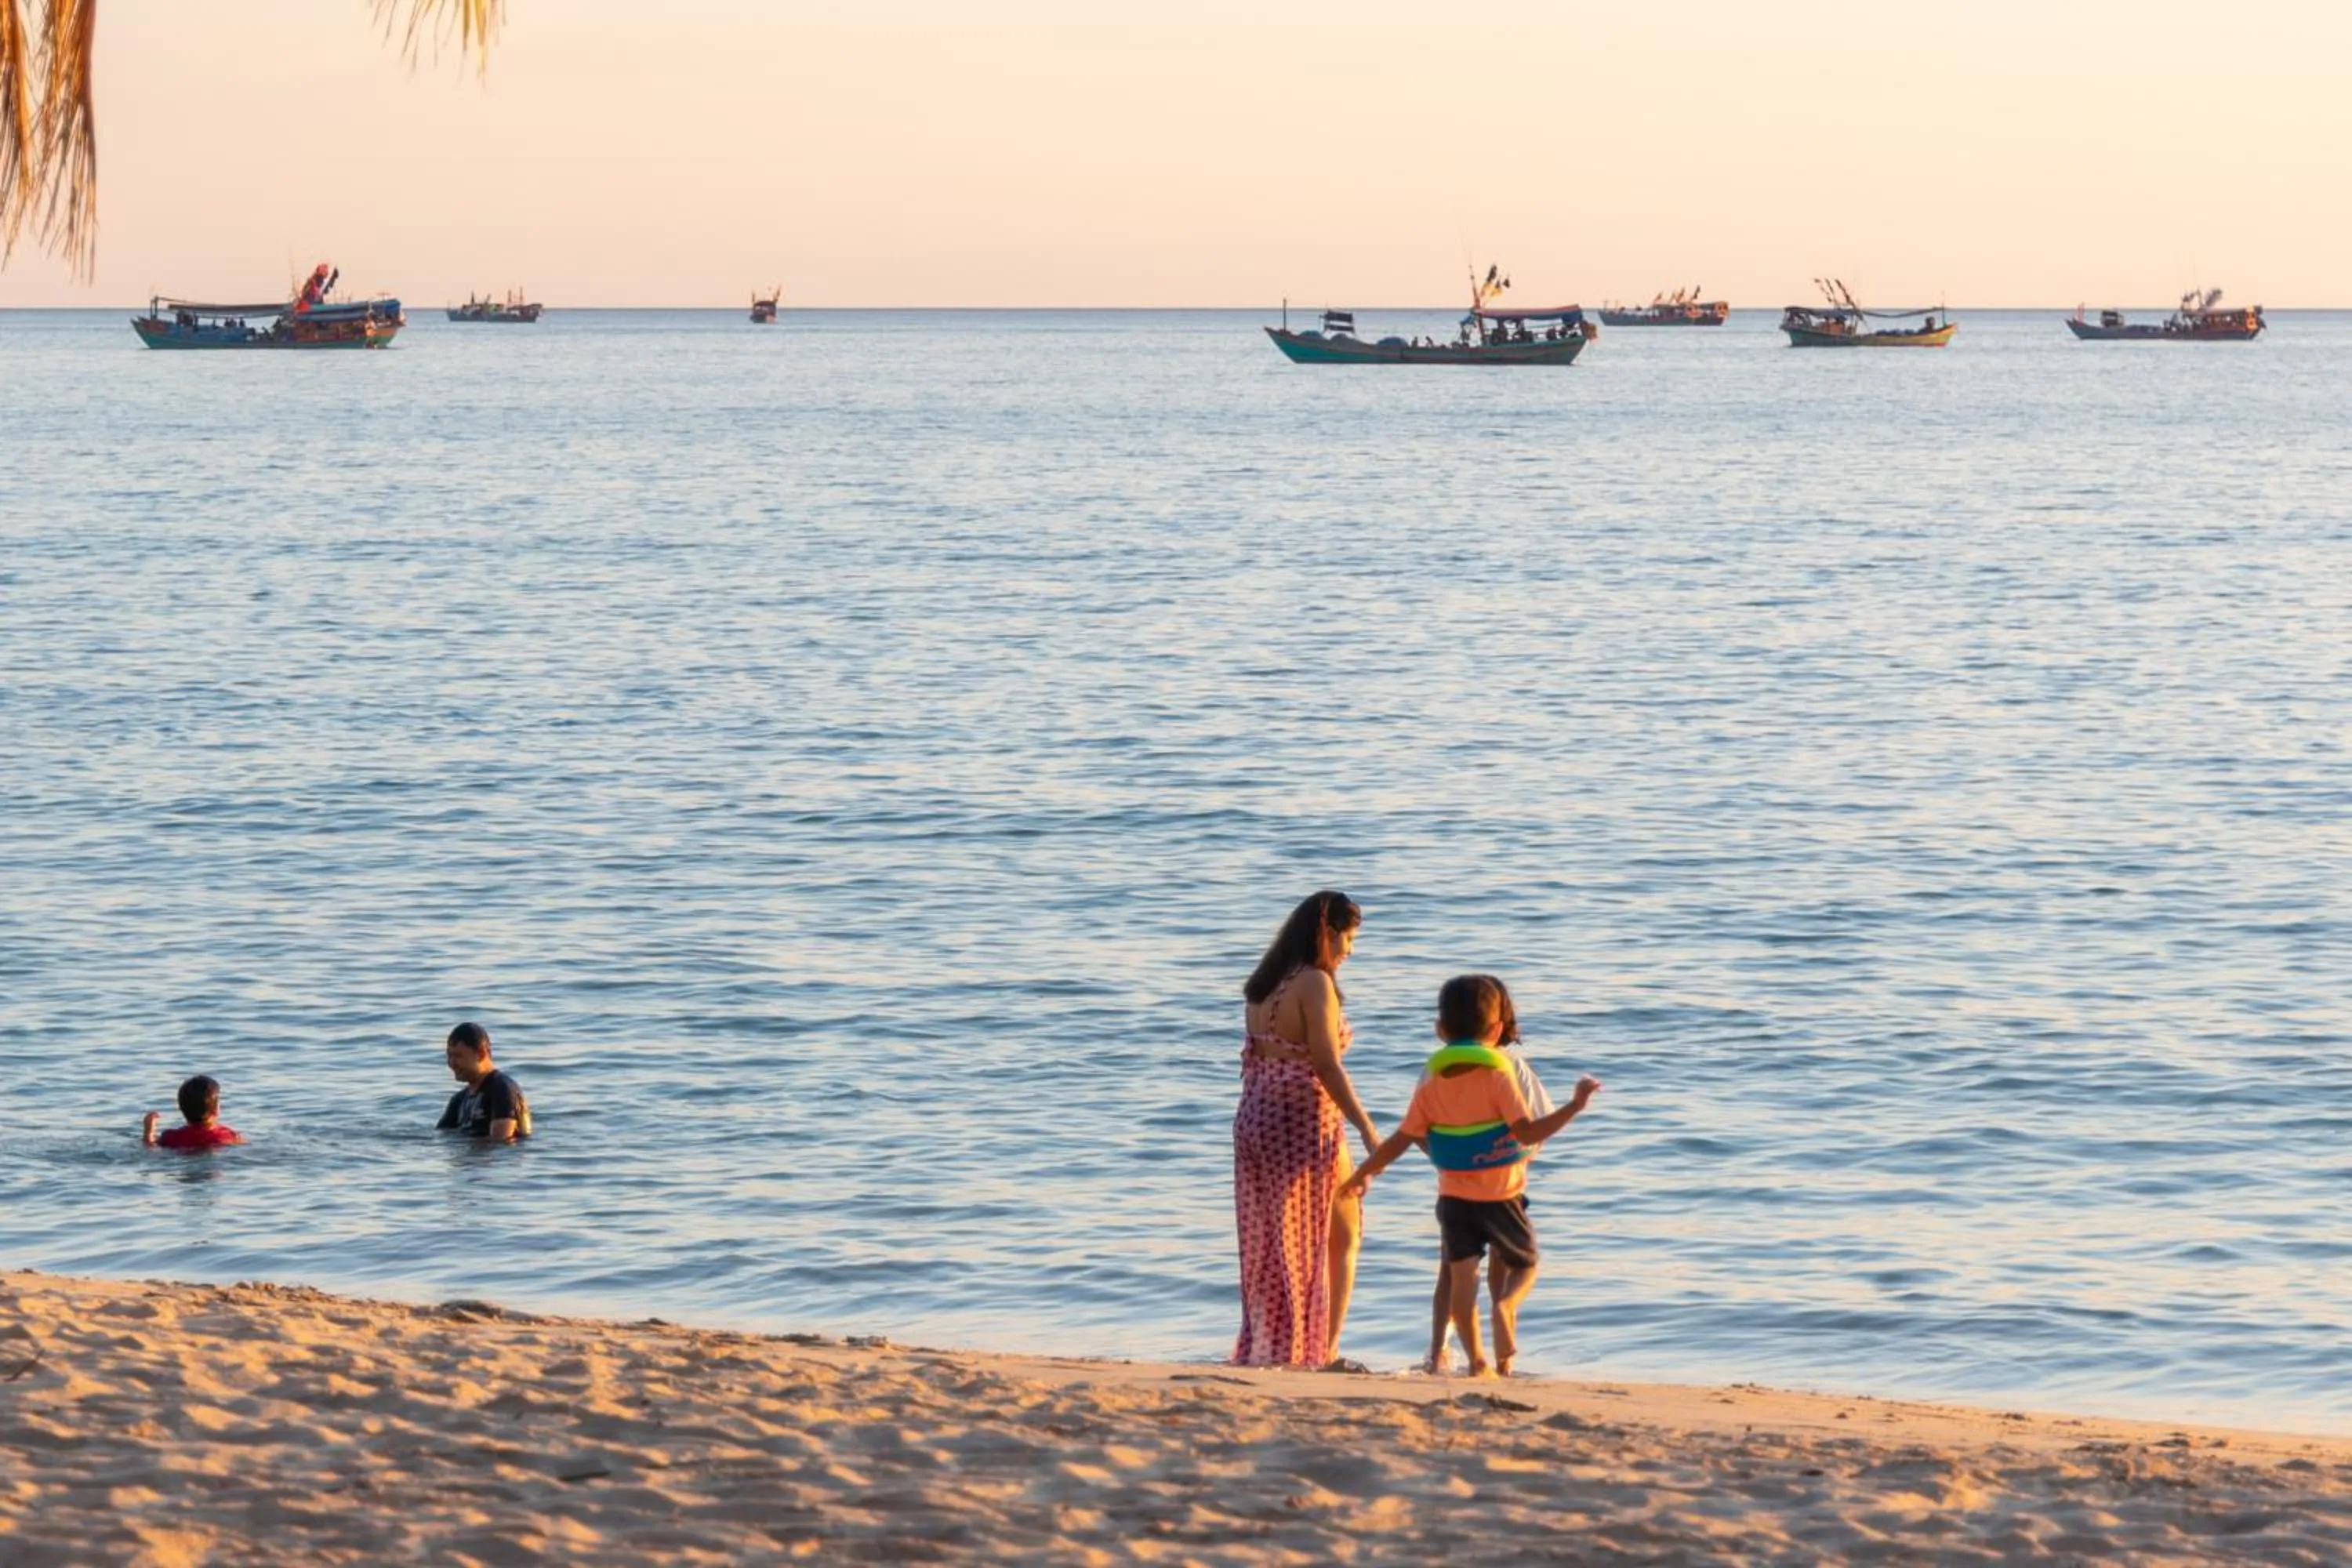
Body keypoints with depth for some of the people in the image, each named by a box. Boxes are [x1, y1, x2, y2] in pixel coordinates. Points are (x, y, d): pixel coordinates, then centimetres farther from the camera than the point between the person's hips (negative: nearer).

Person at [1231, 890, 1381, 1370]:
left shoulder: (1263, 986, 12)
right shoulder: (1315, 984, -13)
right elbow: (1326, 1066, -18)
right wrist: (1367, 1129, -16)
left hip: (1255, 1120, 7)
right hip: (1305, 1122, -7)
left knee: (1267, 1242, 13)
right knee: (1344, 1236, 6)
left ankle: (1261, 1347, 12)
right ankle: (1323, 1351, 4)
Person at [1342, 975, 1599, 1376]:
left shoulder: (1431, 1087, -1)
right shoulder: (1498, 1078, -12)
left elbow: (1401, 1140, 2)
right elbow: (1527, 1132, -20)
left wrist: (1363, 1175, 14)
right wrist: (1576, 1106, -19)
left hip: (1454, 1199, 2)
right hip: (1501, 1197, -2)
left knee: (1462, 1278, 3)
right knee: (1524, 1266, 14)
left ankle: (1476, 1360, -6)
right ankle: (1506, 1304, -19)